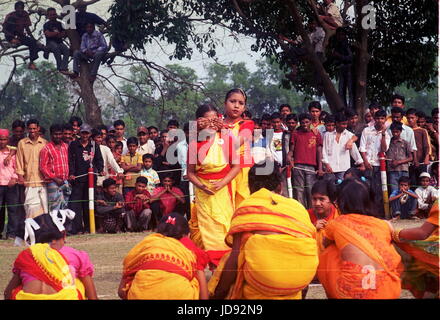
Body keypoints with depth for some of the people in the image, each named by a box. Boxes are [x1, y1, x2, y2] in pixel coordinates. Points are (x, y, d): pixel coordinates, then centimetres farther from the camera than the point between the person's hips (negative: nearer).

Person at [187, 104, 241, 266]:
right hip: (203, 191, 1)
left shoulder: (226, 139, -2)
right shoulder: (194, 144, 2)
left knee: (224, 224, -2)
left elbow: (236, 166, -4)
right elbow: (190, 172, 4)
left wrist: (222, 183, -16)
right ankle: (212, 263, 0)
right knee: (206, 226, -3)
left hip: (223, 189, -1)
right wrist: (201, 186, -15)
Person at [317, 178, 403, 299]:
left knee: (328, 256, 22)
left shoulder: (335, 224, 13)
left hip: (353, 292, -2)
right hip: (390, 291, 2)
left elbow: (326, 244, 36)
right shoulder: (385, 225, 16)